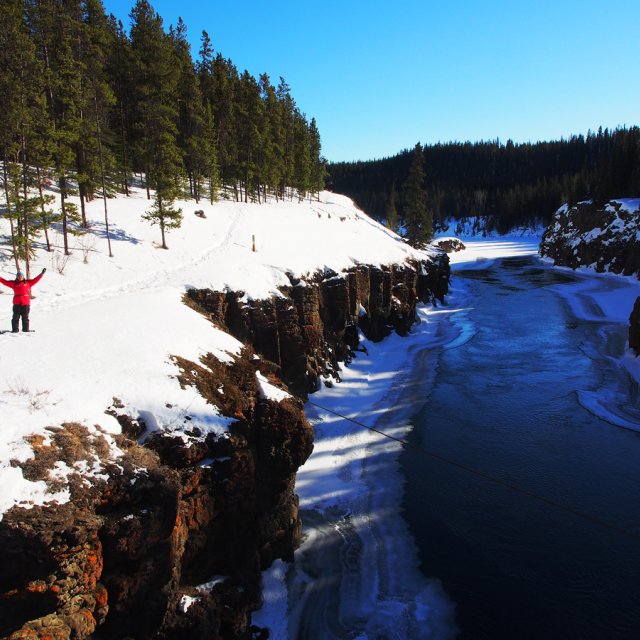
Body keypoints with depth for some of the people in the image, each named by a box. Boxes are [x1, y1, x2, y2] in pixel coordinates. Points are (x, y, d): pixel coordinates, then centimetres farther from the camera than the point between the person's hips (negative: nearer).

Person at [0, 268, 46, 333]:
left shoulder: (28, 283, 13)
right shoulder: (14, 283, 11)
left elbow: (35, 280, 14)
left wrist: (41, 273, 11)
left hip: (26, 303, 0)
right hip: (17, 303, 0)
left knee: (25, 317, 4)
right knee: (16, 317, 1)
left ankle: (26, 329, 10)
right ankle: (15, 330, 5)